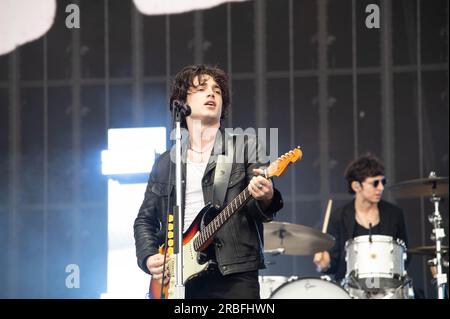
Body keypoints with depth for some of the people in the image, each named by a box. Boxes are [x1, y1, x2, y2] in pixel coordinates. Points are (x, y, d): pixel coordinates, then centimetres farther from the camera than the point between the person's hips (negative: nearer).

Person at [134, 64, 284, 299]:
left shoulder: (246, 146, 9)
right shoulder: (165, 163, 17)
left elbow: (257, 208, 0)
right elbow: (145, 220, 21)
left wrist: (265, 198, -23)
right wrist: (149, 257, 3)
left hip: (233, 276, -3)